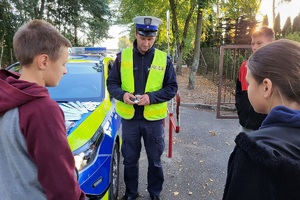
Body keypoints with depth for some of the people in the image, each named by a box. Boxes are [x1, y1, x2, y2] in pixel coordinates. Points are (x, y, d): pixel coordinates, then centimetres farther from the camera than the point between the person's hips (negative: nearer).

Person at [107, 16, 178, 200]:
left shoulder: (164, 59, -3)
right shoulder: (122, 57, -1)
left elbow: (172, 88, -2)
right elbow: (111, 83, 3)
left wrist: (152, 97, -19)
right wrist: (122, 94, -20)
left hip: (153, 118, 0)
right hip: (129, 118, 1)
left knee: (155, 160, 15)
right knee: (130, 159, 16)